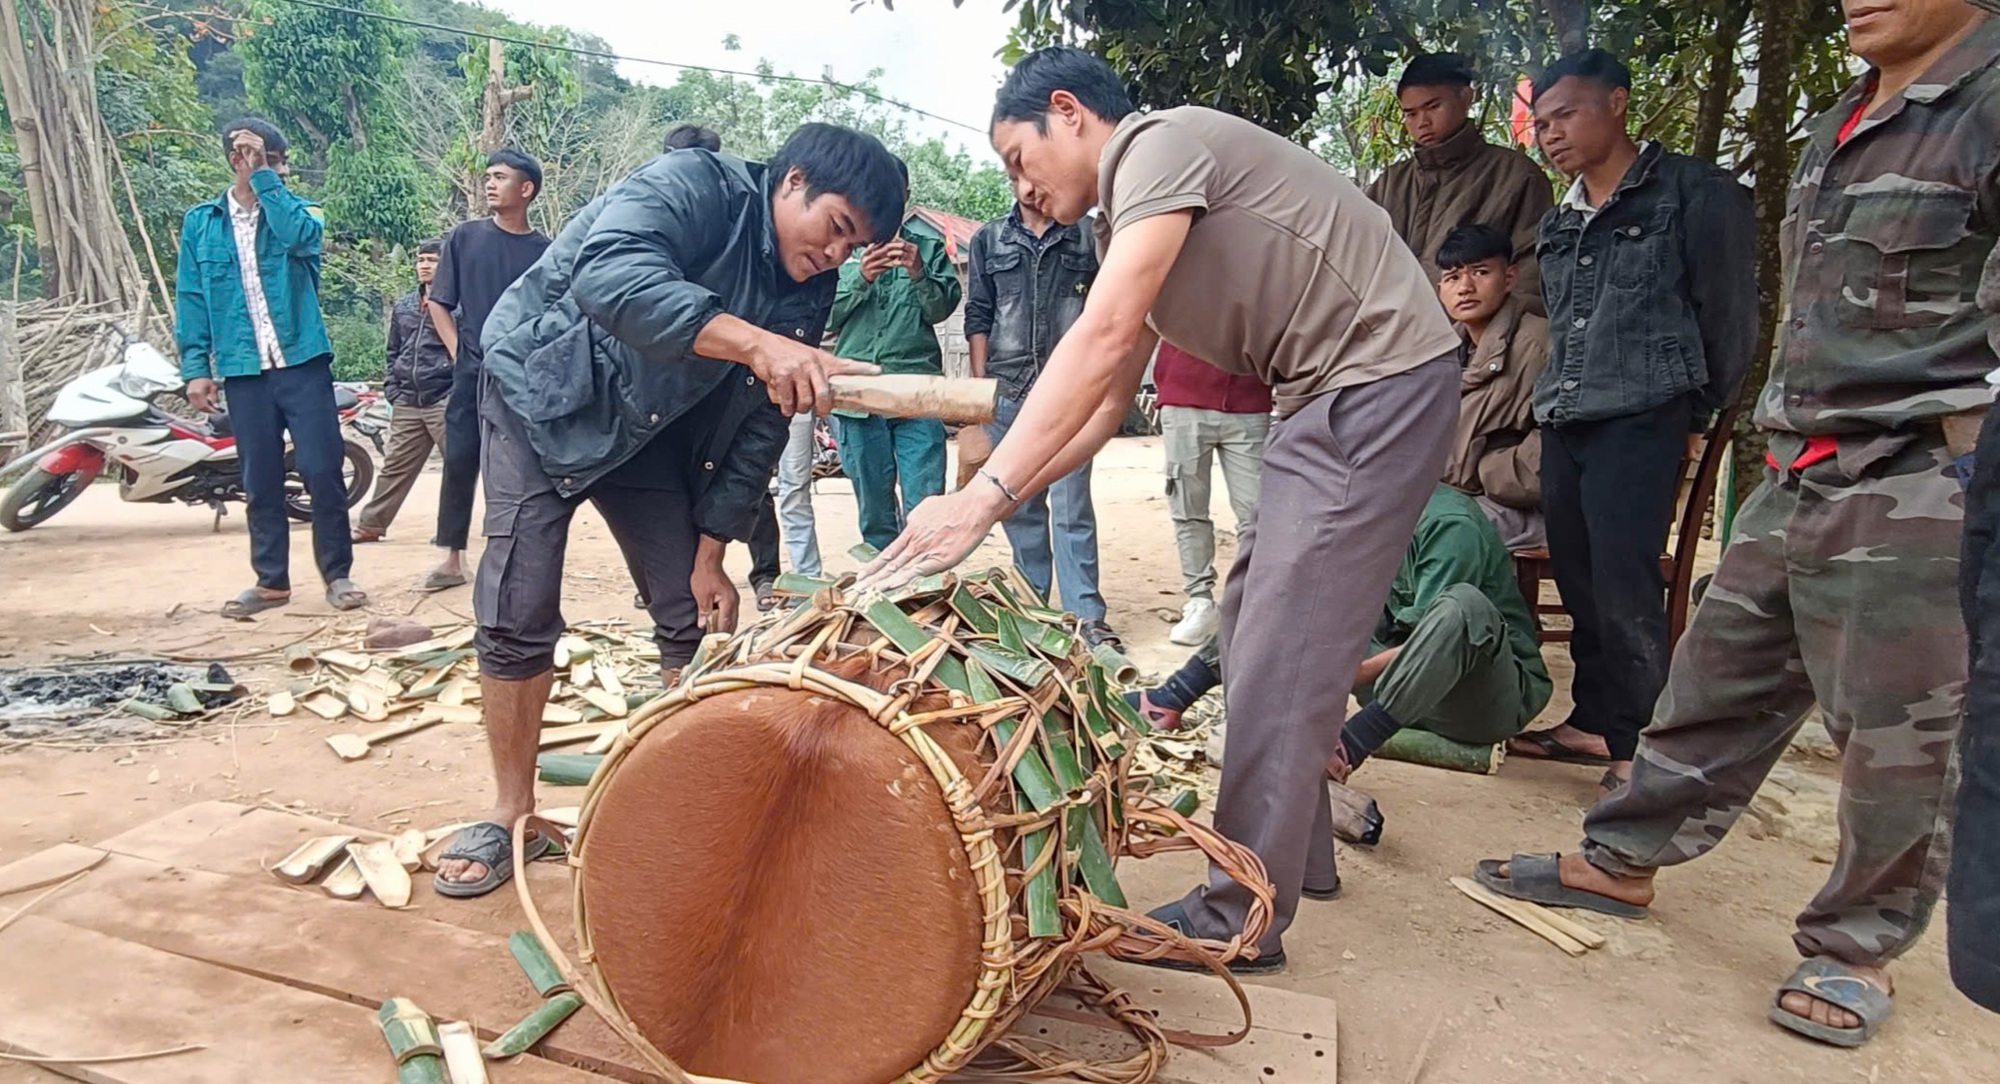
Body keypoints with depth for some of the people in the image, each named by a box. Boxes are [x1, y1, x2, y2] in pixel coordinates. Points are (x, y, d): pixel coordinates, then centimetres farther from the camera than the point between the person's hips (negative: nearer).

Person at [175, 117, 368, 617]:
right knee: (260, 482, 7)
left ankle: (338, 574, 7)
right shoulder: (201, 222, 8)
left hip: (303, 362, -1)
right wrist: (196, 367, 0)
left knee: (322, 471, -3)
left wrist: (264, 178, -14)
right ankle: (271, 580, 17)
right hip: (243, 370, 2)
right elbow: (191, 299, 7)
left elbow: (302, 236, -19)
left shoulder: (297, 209, 6)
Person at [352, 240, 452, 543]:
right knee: (395, 467, 11)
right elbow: (393, 351, 23)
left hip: (445, 402, -6)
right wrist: (392, 390, 13)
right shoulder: (403, 306, 16)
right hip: (407, 404, 6)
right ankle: (370, 525, 18)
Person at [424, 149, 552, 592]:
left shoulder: (545, 250, 1)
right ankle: (452, 558, 8)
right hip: (473, 375, 1)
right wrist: (458, 352, -1)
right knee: (460, 463, 0)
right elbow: (438, 302, 8)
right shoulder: (466, 237, 4)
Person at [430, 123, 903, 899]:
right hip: (542, 392, -5)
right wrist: (756, 343, -57)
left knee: (694, 617, -1)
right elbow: (611, 278, -46)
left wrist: (710, 552, -5)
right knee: (517, 615, -10)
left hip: (650, 428, 6)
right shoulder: (692, 187, -25)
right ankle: (512, 813, 6)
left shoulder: (809, 292, -7)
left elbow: (759, 428, -4)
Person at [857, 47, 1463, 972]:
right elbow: (1109, 399, 14)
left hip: (1382, 378, -10)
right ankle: (1297, 844, 30)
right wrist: (1000, 501, 4)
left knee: (1282, 648, -10)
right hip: (1327, 399, 10)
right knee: (1254, 620, 16)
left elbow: (1101, 340, -28)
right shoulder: (1124, 222, 15)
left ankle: (1237, 922, 0)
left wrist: (985, 495, -31)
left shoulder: (1161, 143, -14)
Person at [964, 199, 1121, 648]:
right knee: (1020, 506, 7)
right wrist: (980, 384, 2)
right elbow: (978, 316, 10)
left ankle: (1086, 612, -4)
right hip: (1008, 388, 2)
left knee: (1073, 505, -6)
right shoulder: (989, 239, 14)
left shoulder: (1087, 237, 9)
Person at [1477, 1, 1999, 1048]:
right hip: (1794, 480, 8)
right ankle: (1621, 859, 25)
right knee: (1715, 683, 14)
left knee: (1896, 738, 3)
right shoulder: (1836, 127, 16)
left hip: (1912, 487, -7)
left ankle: (1854, 947, 20)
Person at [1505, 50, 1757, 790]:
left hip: (1640, 419, -7)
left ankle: (1637, 743, 0)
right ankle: (1593, 722, 18)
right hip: (1562, 422, 7)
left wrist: (1696, 415, 3)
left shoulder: (1691, 193, 0)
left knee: (1625, 583, -10)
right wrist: (1553, 400, 19)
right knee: (1578, 580, 8)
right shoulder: (1559, 224, 20)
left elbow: (1728, 313, 0)